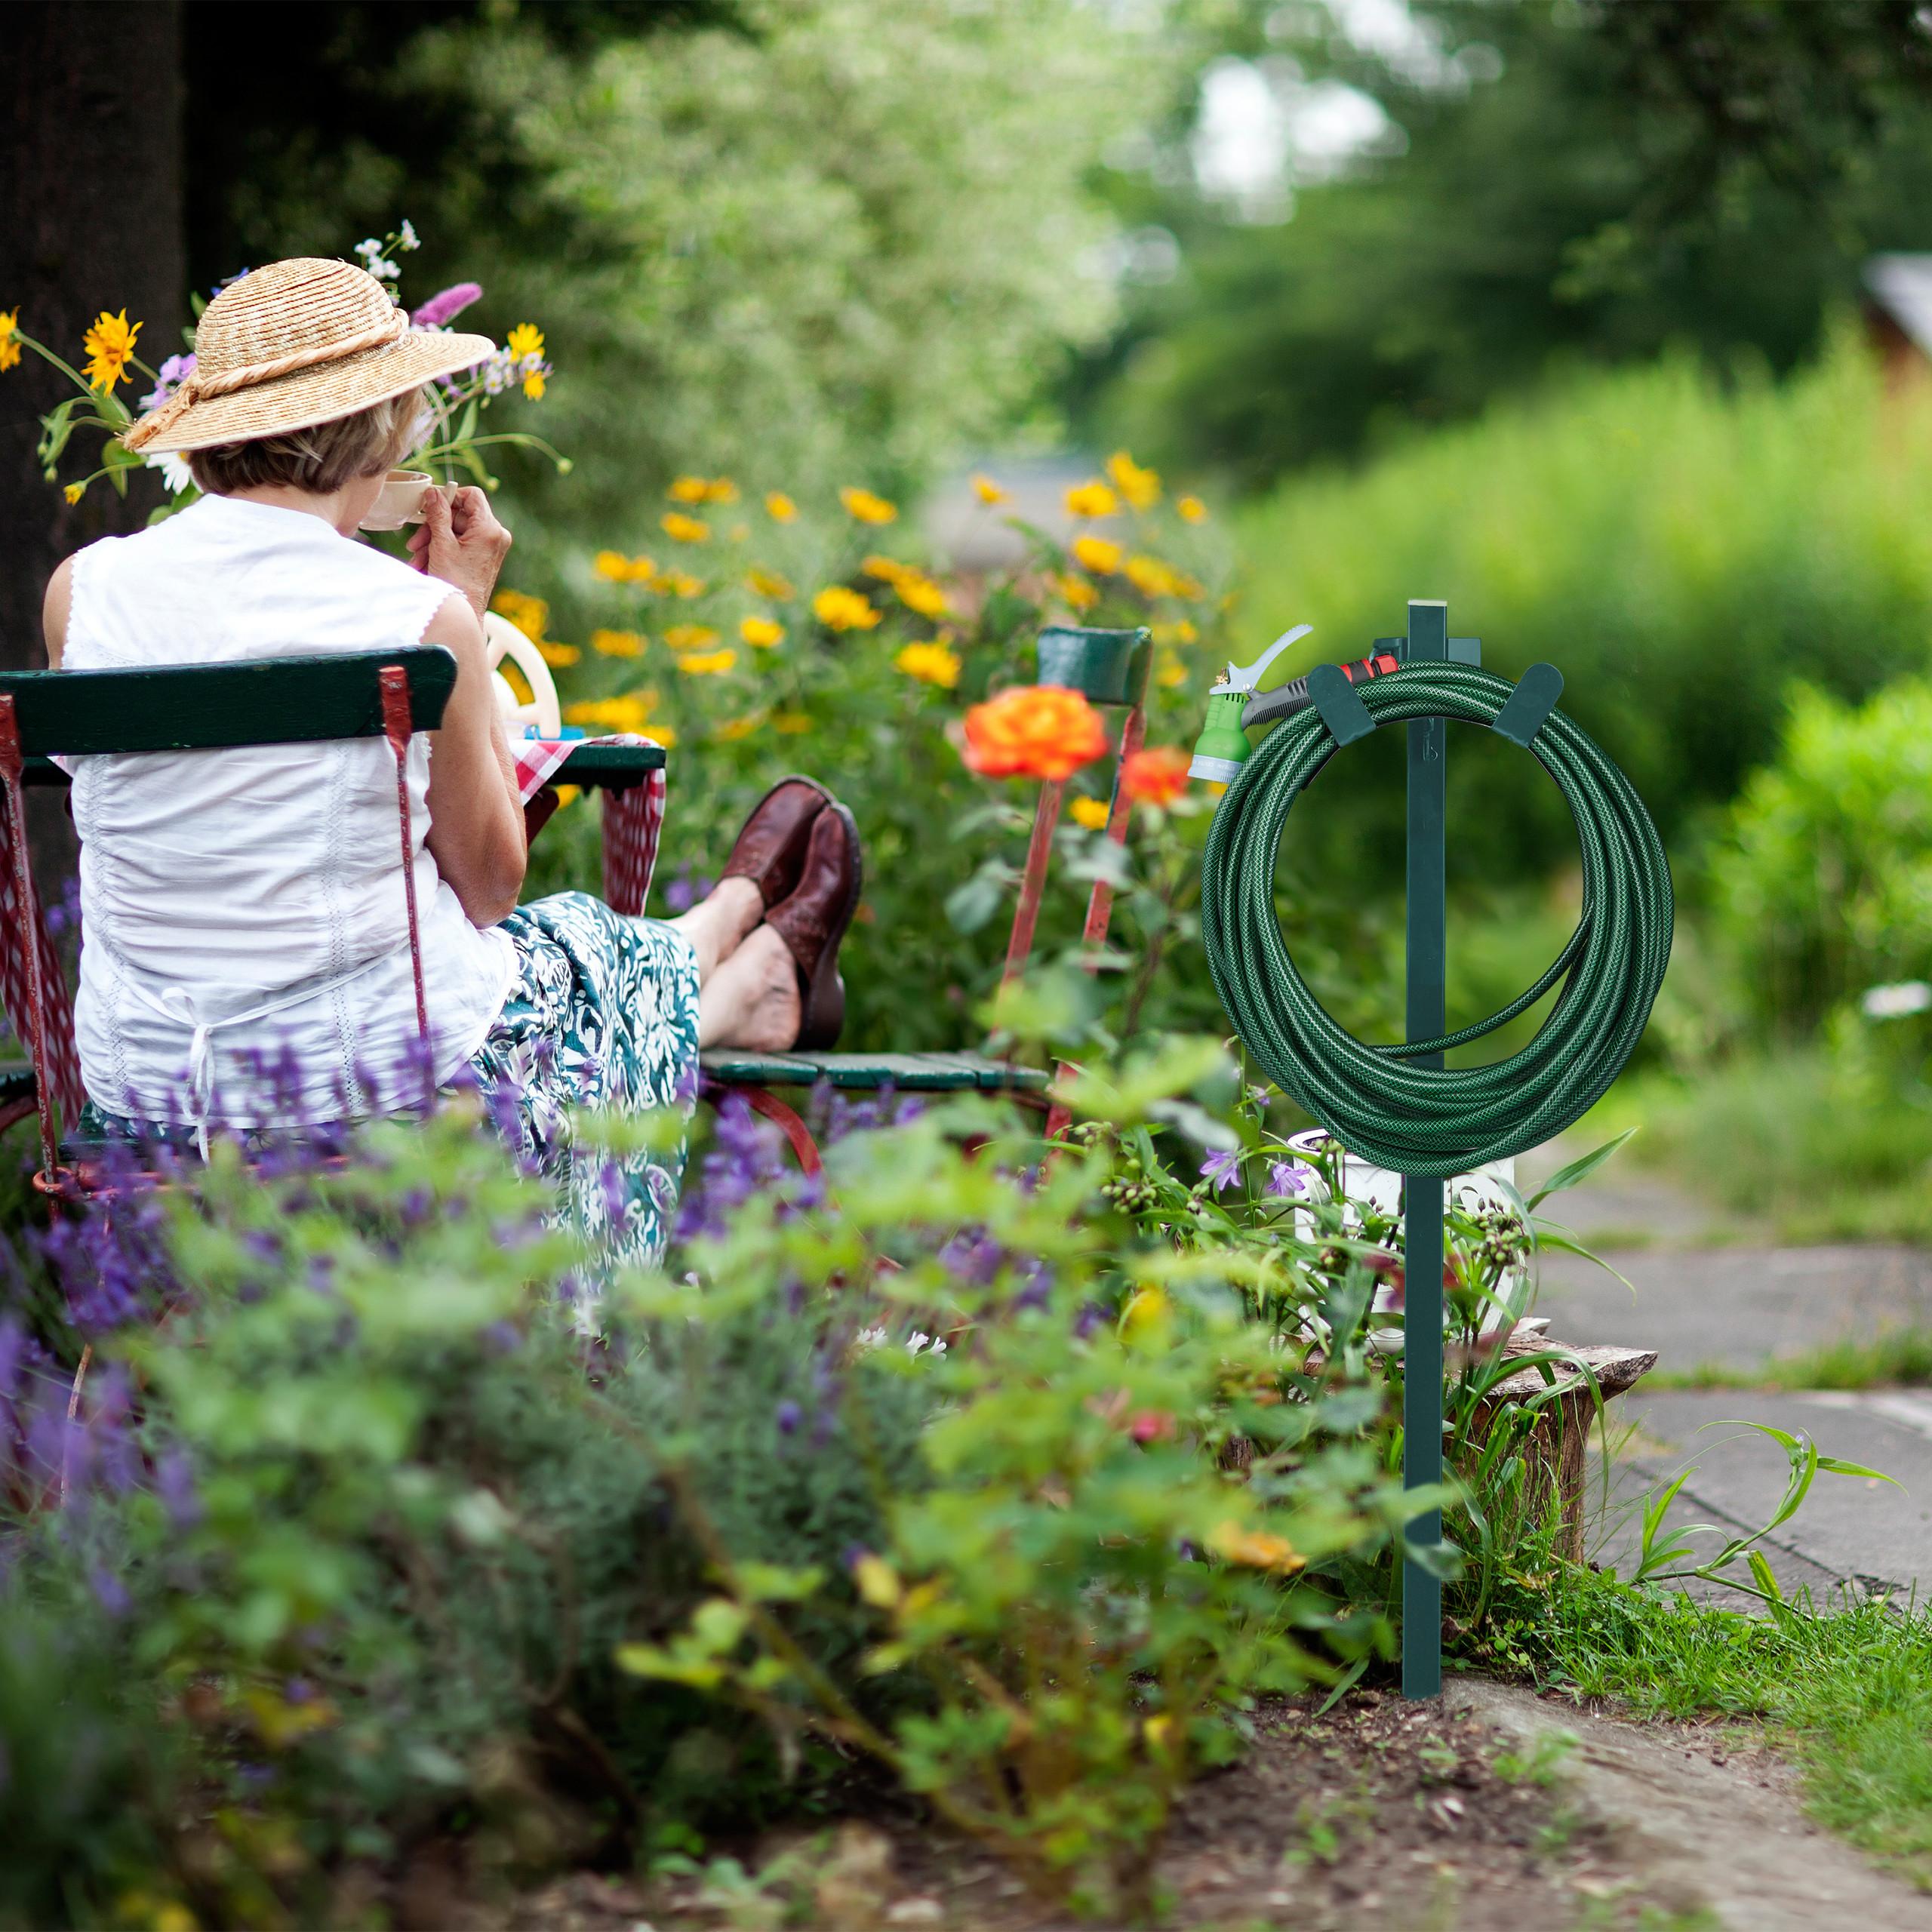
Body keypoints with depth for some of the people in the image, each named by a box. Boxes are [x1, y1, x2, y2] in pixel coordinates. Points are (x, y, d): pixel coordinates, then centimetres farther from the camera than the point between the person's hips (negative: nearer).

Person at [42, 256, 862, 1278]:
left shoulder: (82, 591, -9)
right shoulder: (423, 618, -18)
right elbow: (489, 886, -4)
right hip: (389, 1080, -4)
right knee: (593, 954, 30)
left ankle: (750, 989, 62)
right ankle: (762, 978, 64)